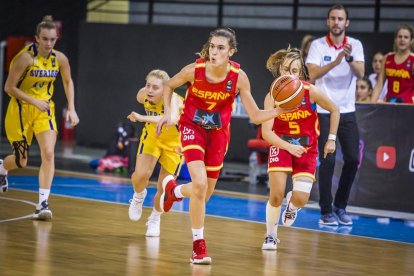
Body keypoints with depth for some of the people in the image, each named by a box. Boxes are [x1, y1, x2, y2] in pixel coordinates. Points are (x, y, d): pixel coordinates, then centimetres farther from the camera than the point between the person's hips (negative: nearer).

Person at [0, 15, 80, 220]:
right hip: (21, 110, -3)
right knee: (21, 161, 5)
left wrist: (71, 109, 3)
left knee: (48, 153, -16)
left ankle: (43, 205, -13)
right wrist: (34, 101, -21)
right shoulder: (26, 57, -21)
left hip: (45, 109, 3)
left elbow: (68, 82, 12)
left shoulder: (60, 58, -7)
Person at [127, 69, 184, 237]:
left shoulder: (173, 99, -38)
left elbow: (173, 118, -62)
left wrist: (143, 118, -67)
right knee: (141, 175, -20)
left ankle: (155, 219, 31)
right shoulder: (143, 94, -22)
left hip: (174, 143, -3)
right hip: (152, 137, 3)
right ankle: (139, 196, 17)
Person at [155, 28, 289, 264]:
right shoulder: (194, 70, -22)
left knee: (205, 194, 11)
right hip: (192, 127, -3)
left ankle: (173, 189, 47)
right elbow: (169, 86, 0)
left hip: (219, 132, 3)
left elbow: (256, 116, -15)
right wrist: (168, 113, -11)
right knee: (200, 184, -22)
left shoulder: (239, 77, -20)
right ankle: (199, 245, -7)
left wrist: (281, 109, -31)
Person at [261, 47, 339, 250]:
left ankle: (292, 205, 29)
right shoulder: (272, 96, -18)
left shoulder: (311, 92, -17)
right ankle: (271, 236, 13)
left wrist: (331, 139, 3)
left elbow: (334, 110, 1)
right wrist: (288, 147, -35)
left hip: (307, 149, 0)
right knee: (276, 195, -12)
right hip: (281, 146, 0)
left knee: (301, 198, -12)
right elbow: (266, 132, -22)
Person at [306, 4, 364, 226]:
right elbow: (313, 74, -18)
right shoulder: (317, 45, -5)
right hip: (324, 112, -3)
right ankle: (326, 210, 3)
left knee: (353, 159, 1)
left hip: (347, 111, 3)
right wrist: (336, 61, -32)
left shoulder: (355, 45, 1)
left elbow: (360, 74, -13)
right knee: (328, 161, -7)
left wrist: (349, 58, -33)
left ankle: (341, 206, 17)